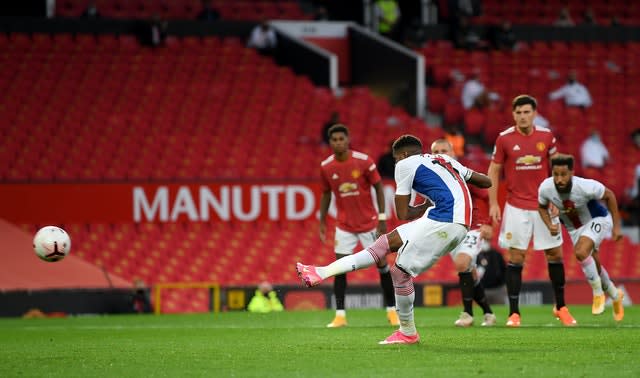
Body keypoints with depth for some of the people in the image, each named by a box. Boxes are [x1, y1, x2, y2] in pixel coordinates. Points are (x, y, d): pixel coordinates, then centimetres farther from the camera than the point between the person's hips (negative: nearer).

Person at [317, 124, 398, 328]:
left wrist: (382, 218, -8)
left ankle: (392, 311, 14)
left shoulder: (364, 161, -12)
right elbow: (326, 194, 9)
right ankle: (340, 315, -2)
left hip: (369, 223, -2)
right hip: (344, 225, 2)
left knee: (381, 263, 1)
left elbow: (378, 187, -4)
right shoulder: (326, 167, -5)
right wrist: (322, 222, 7)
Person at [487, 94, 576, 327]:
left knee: (555, 254, 4)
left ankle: (561, 307, 19)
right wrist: (493, 203, -4)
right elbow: (494, 172, 2)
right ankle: (514, 313, 1)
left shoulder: (546, 137, 0)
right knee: (515, 257, -4)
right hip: (516, 207, -2)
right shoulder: (505, 139, -4)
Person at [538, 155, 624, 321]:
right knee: (593, 267, 15)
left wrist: (616, 226, -11)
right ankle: (615, 295, 43)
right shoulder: (545, 188, -25)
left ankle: (598, 293, -8)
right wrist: (549, 225, -20)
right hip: (574, 228, 5)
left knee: (581, 252, -30)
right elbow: (542, 207, -1)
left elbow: (609, 196, -16)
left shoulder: (585, 186, -35)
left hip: (597, 220, -5)